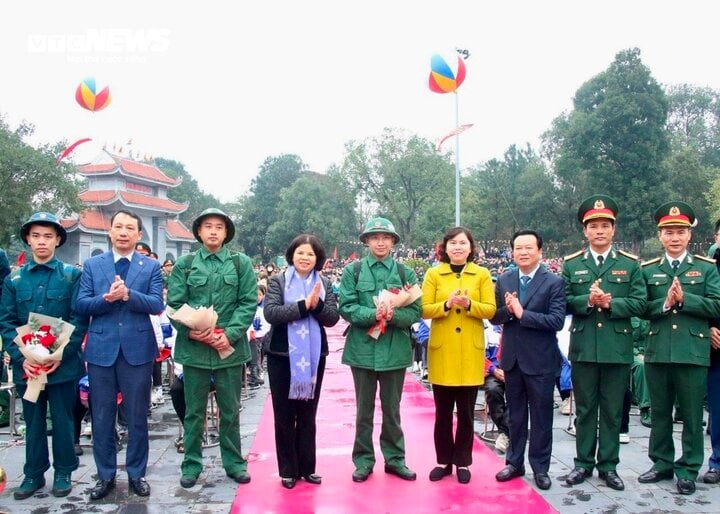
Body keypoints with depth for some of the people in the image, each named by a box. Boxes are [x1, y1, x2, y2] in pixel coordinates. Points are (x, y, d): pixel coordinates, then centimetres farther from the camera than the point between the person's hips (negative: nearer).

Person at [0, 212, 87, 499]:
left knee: (62, 420, 8)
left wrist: (60, 355, -14)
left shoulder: (72, 275, -2)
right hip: (26, 365, 2)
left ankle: (63, 472, 23)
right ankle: (34, 474, 27)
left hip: (62, 364, -2)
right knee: (33, 421, 13)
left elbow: (79, 319, -6)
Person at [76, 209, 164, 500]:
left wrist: (127, 294, -23)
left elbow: (157, 305, -8)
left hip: (137, 349, -1)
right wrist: (107, 298, -19)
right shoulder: (92, 265, 6)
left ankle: (136, 474, 22)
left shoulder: (151, 267, 3)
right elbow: (81, 305, -1)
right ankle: (106, 476, 22)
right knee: (102, 418, 8)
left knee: (137, 417, 8)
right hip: (101, 349, 1)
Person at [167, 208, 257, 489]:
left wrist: (230, 334, -14)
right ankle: (191, 464, 23)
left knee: (230, 410, 11)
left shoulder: (241, 263, 3)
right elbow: (174, 304, 1)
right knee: (194, 410, 10)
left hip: (230, 347, 0)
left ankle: (234, 462, 24)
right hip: (193, 347, 0)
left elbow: (248, 303, -2)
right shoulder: (184, 264, 4)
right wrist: (190, 330, -15)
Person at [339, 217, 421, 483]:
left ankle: (394, 459, 25)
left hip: (395, 349, 1)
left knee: (392, 409, 13)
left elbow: (415, 311, -3)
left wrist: (393, 315, -21)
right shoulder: (353, 271, 1)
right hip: (363, 348, 0)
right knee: (364, 409, 11)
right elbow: (346, 308, -7)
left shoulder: (405, 273, 3)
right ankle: (363, 460, 22)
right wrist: (373, 314, -22)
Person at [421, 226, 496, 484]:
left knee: (466, 411, 7)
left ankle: (463, 462, 20)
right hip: (441, 350, 0)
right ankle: (443, 461, 21)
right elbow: (424, 309, -4)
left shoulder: (482, 274, 4)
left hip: (471, 351, 0)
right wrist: (446, 305, -20)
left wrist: (469, 304, -19)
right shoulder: (433, 274, 3)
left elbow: (490, 310, -2)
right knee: (443, 411, 8)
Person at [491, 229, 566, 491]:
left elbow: (557, 321, -18)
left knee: (541, 416, 8)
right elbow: (493, 317, 3)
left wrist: (522, 313, -21)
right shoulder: (503, 280, 4)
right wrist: (508, 310, -17)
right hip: (512, 358, 4)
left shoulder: (554, 282, -9)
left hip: (540, 360, -4)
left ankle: (540, 467, 22)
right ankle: (515, 462, 28)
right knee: (515, 415, 16)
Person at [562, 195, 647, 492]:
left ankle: (608, 465, 20)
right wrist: (587, 301, -19)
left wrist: (610, 303, -18)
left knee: (612, 411, 8)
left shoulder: (630, 264, 4)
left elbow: (639, 303, -3)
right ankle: (584, 463, 21)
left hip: (617, 348, 0)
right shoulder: (571, 264, 5)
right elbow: (563, 302, -2)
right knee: (585, 410, 10)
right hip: (583, 348, 0)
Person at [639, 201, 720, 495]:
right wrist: (664, 304, -14)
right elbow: (641, 308, 3)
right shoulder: (648, 270, 8)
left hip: (693, 352, -2)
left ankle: (688, 470, 18)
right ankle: (662, 464, 26)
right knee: (659, 412, 12)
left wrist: (684, 299, -16)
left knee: (691, 415, 5)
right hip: (657, 351, 2)